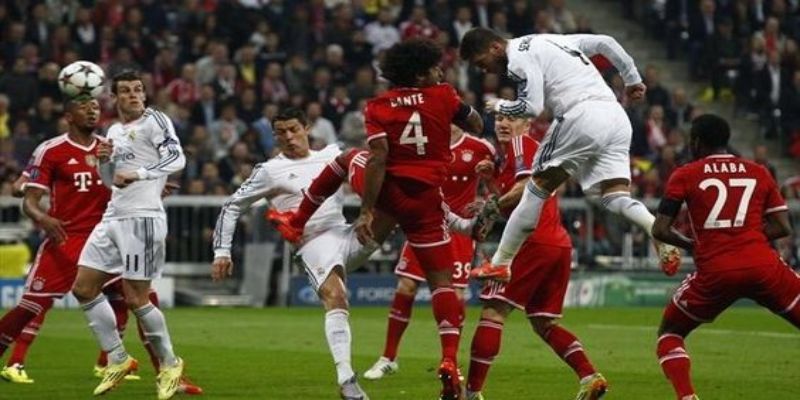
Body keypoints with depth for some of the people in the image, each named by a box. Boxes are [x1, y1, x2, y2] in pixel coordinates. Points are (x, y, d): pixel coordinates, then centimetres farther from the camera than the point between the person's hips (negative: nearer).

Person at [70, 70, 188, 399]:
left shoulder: (155, 121, -6)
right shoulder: (114, 131, 18)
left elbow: (176, 159, -20)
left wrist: (138, 174, -32)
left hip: (142, 218, -8)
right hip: (113, 218, 8)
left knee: (136, 299, -7)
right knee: (83, 288, 4)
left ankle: (169, 364, 11)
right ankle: (117, 359, 14)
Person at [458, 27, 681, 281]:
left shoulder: (519, 57, 1)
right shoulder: (550, 41, 27)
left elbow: (532, 107, -9)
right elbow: (605, 43, 25)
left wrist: (499, 106, 10)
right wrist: (632, 79, 29)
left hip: (582, 116, -8)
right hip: (616, 116, 8)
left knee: (539, 187, 4)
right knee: (616, 198, 0)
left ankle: (500, 264, 7)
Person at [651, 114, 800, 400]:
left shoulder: (684, 175, 8)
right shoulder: (759, 172, 14)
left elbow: (660, 230, 3)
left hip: (714, 273, -1)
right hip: (763, 265, 1)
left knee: (669, 333, 19)